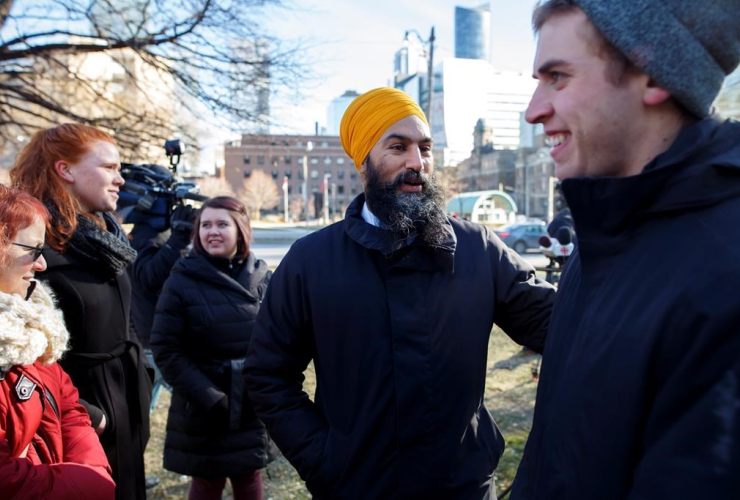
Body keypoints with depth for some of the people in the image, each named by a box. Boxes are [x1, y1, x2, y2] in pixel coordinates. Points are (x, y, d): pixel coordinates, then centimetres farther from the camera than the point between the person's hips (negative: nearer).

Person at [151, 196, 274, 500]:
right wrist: (209, 398, -15)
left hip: (253, 406, 2)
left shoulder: (262, 277, 0)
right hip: (203, 410, -2)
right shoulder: (182, 281, -8)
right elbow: (166, 350, -11)